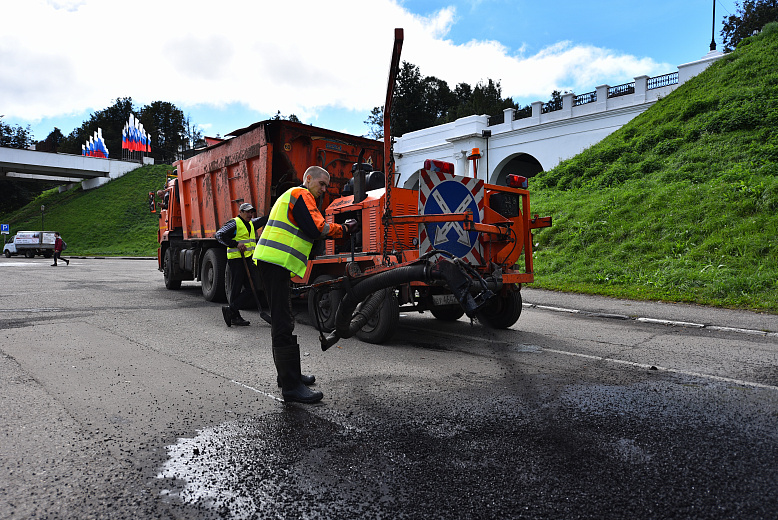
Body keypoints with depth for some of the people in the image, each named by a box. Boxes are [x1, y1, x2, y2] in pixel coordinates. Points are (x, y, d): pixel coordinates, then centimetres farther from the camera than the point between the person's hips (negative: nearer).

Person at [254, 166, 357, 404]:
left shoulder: (292, 196, 29)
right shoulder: (301, 194, -4)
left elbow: (308, 232, 24)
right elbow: (317, 229, -15)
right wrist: (344, 229, -1)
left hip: (275, 261, 11)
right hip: (276, 261, -11)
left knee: (282, 320, 16)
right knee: (283, 323, -12)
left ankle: (288, 374, 27)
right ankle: (291, 386, -11)